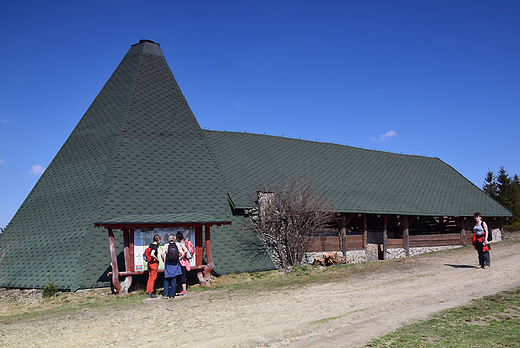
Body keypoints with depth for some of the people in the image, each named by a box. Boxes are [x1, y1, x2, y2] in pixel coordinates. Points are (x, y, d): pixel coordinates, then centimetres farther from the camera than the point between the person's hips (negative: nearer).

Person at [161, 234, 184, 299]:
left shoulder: (166, 245, -3)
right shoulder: (177, 245, 1)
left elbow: (162, 254, -14)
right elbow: (183, 254, -4)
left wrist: (164, 260, 1)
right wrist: (178, 259, 9)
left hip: (168, 263, -1)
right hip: (175, 264, 1)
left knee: (166, 279, 8)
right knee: (174, 279, 8)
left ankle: (165, 294, 0)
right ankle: (172, 295, 8)